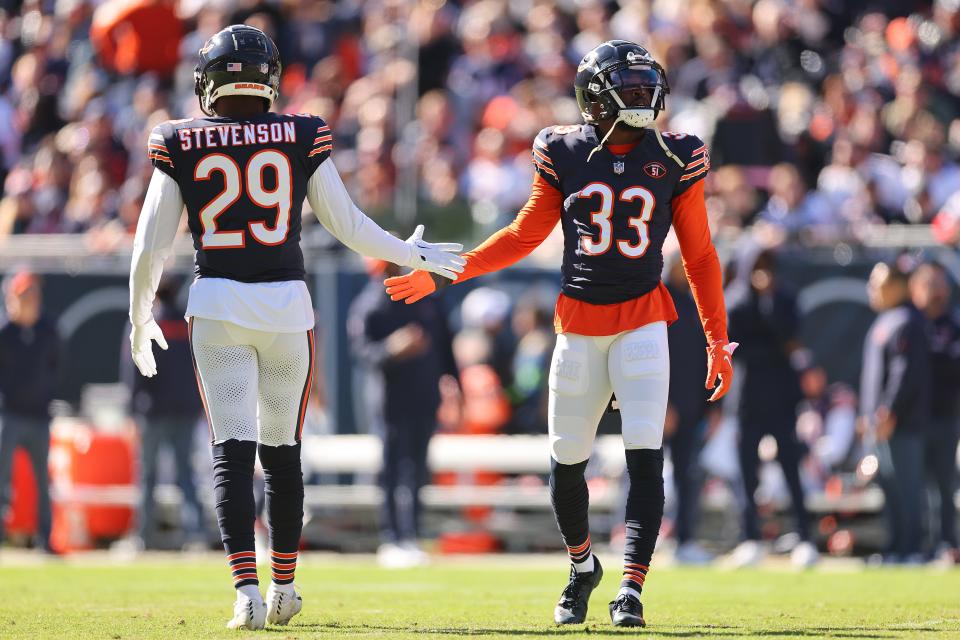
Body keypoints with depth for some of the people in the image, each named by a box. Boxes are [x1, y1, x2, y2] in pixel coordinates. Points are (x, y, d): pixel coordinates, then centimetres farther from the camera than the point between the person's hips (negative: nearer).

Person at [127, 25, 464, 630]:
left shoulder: (181, 144, 0)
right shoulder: (301, 137, 0)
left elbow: (151, 245, 1)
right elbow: (346, 224, 4)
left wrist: (140, 318, 17)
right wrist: (414, 255, 20)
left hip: (217, 306, -1)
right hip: (286, 305, 1)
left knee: (232, 451, -2)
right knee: (282, 450, 15)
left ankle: (248, 589, -16)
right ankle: (284, 586, 23)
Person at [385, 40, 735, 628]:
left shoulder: (674, 160, 0)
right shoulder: (564, 155, 0)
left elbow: (699, 255, 6)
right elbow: (525, 236, 11)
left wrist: (718, 342, 5)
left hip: (643, 321, -1)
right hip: (580, 324, 1)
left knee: (646, 458, -13)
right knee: (567, 461, 8)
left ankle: (631, 588, -12)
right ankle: (582, 565, 33)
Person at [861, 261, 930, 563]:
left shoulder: (906, 322, -14)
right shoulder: (885, 320, 18)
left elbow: (906, 371, -21)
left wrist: (889, 413, -22)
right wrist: (870, 413, 22)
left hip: (902, 423, -10)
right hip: (883, 421, 10)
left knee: (905, 484, -9)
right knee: (890, 484, 12)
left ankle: (911, 548, -8)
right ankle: (896, 546, 17)